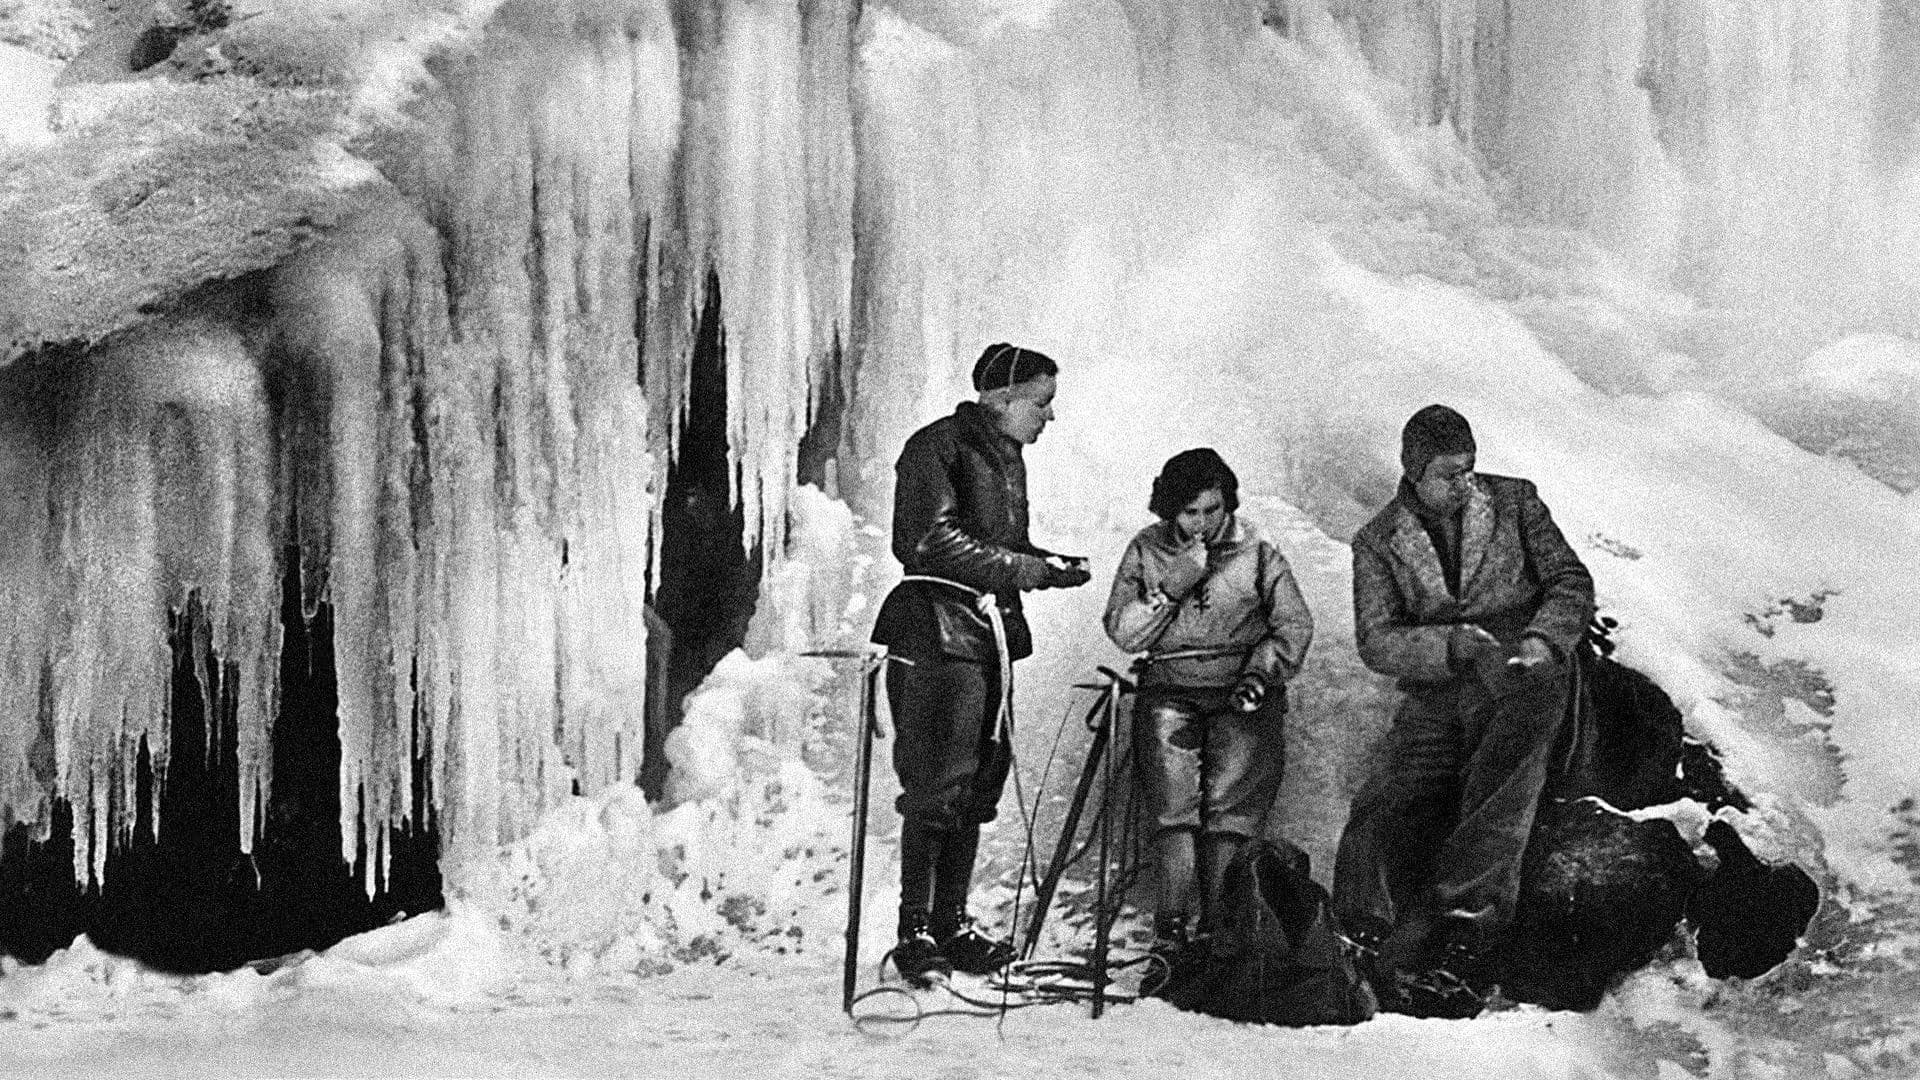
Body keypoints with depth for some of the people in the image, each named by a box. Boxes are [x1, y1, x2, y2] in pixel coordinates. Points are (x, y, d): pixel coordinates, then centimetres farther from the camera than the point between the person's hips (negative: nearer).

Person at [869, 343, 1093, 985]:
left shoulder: (1006, 455, 18)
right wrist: (1030, 569, -17)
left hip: (993, 632, 9)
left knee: (980, 782, 8)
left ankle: (952, 925, 15)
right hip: (938, 633, -9)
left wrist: (1051, 564, 5)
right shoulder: (940, 446, -9)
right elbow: (936, 542, -18)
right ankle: (916, 932, -3)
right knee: (936, 786, -8)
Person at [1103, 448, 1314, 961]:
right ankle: (1173, 930, -18)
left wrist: (1261, 673, -8)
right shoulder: (1146, 551, 10)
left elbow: (1293, 625, 8)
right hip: (1170, 692, 1)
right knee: (1174, 809, -18)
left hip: (1243, 694, -1)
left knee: (1231, 811, -18)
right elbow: (1121, 632, 4)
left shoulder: (1256, 549, 7)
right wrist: (1170, 588, -9)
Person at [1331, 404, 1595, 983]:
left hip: (1517, 678, -1)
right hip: (1435, 698, 2)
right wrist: (1452, 643, -17)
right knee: (1379, 819, -18)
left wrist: (1542, 638, -13)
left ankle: (1468, 901, -37)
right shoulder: (1376, 543, 9)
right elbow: (1376, 642, 0)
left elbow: (1572, 581, 7)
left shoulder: (1513, 501, 10)